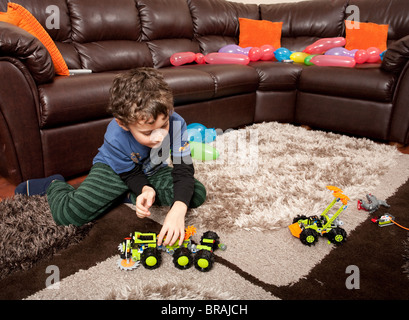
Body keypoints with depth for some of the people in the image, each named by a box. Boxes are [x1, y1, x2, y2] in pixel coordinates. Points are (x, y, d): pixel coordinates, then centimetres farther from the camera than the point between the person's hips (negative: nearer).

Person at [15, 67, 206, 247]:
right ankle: (55, 186, 17)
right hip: (115, 170, -3)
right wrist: (145, 189, -40)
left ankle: (130, 196, -5)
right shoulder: (115, 138, -35)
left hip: (152, 171, 4)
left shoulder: (176, 123, -32)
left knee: (198, 194, -17)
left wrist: (178, 210, -46)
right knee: (66, 214, -23)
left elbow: (184, 171, -30)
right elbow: (132, 174, -17)